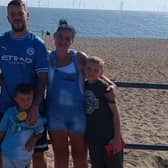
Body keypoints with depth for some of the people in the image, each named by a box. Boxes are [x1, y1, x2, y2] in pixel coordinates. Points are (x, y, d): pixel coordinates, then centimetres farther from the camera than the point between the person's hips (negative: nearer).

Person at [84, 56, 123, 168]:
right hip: (92, 137, 6)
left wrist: (117, 137, -14)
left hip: (109, 137, -5)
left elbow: (115, 112, -12)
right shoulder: (83, 87, 4)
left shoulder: (105, 88, -13)